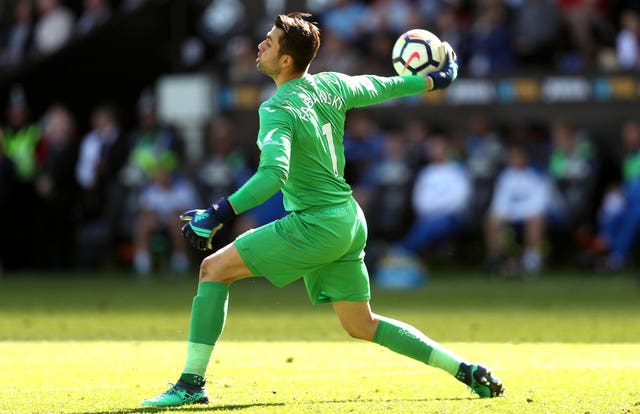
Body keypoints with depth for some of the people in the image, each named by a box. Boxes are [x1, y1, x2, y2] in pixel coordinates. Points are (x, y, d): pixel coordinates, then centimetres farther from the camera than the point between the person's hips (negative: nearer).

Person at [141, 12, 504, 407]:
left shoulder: (277, 111, -18)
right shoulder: (331, 85, 5)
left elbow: (274, 173, -32)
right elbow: (382, 86, 21)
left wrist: (218, 215, -36)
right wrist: (435, 79, 39)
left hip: (315, 226, -8)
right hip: (348, 222, 8)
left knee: (215, 268, -5)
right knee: (363, 326, 17)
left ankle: (192, 383, -9)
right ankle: (467, 370, 14)